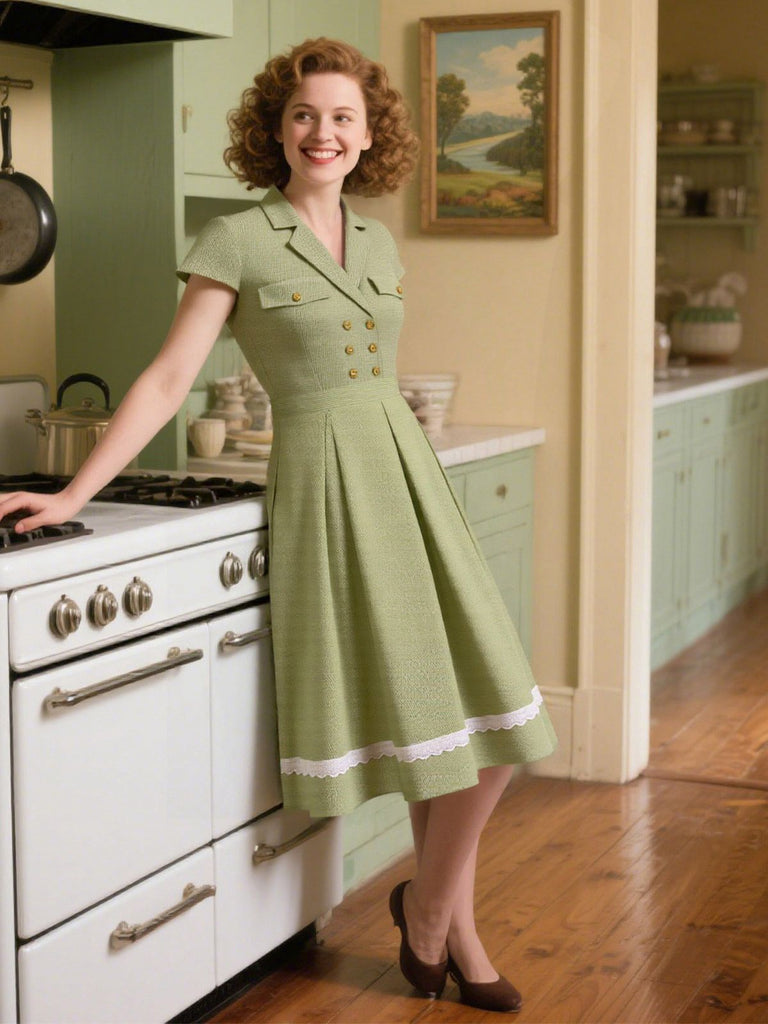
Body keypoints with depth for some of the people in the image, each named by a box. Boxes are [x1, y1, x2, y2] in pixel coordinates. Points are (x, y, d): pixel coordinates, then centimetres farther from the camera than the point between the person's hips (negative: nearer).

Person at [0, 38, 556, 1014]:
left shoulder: (377, 243, 14)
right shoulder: (236, 241, -3)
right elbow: (168, 379, -7)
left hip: (406, 467, 6)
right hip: (321, 483, -5)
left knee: (489, 712, 0)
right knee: (422, 715, -4)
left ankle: (430, 906, 21)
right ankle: (446, 920, 19)